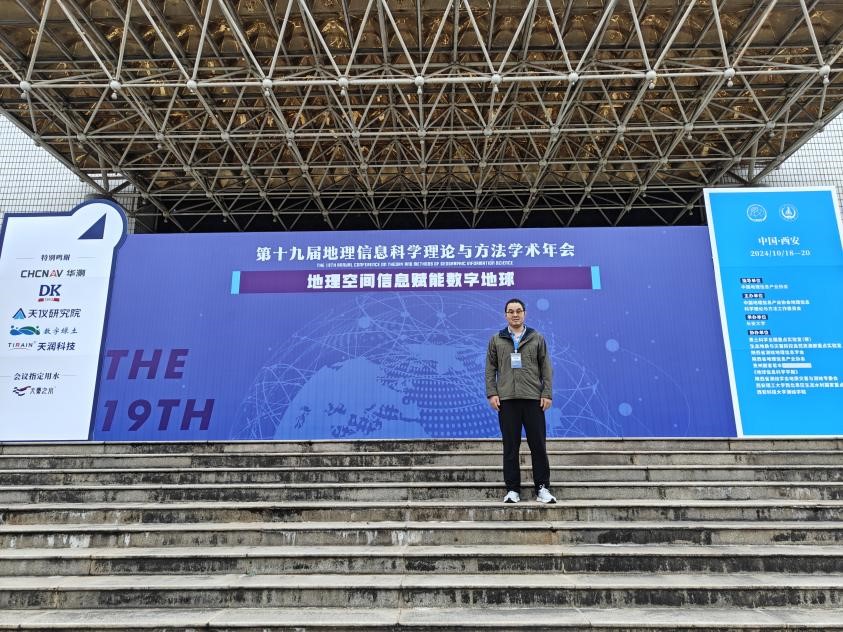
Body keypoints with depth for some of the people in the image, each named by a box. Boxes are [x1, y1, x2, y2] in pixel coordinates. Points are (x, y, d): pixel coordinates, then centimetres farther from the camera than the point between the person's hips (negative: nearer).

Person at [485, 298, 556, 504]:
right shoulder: (496, 340, 10)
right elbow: (490, 369, 7)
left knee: (538, 445, 3)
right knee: (510, 447, 5)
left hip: (533, 399, 0)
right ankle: (512, 489, 12)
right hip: (506, 400, 0)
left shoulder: (537, 338, 9)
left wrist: (547, 394, -2)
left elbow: (546, 368, 6)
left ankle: (542, 488, 13)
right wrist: (492, 393, -3)